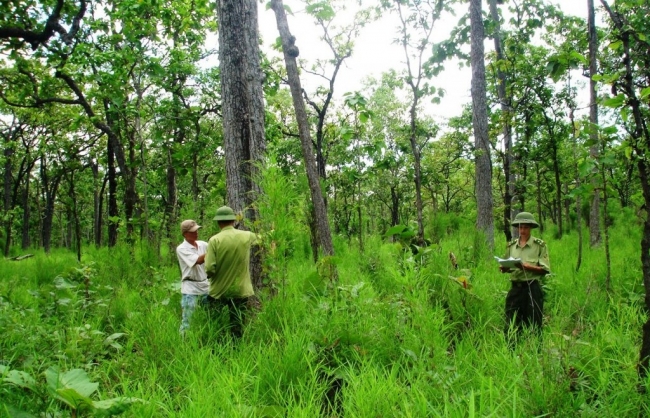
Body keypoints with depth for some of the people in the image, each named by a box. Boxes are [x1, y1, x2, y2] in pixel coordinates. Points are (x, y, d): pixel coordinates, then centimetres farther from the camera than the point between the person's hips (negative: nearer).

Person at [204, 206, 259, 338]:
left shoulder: (214, 240, -14)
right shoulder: (247, 236, -4)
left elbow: (210, 269, -17)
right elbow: (255, 237, 21)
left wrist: (210, 276, 5)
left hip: (218, 291, -2)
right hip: (240, 291, 2)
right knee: (237, 329, 10)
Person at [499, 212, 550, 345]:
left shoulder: (540, 245, -2)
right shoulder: (511, 245, 10)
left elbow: (544, 270, -6)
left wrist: (526, 266, -19)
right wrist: (504, 268, -7)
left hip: (532, 288, -3)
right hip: (515, 288, 4)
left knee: (533, 326, 4)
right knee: (511, 325, 4)